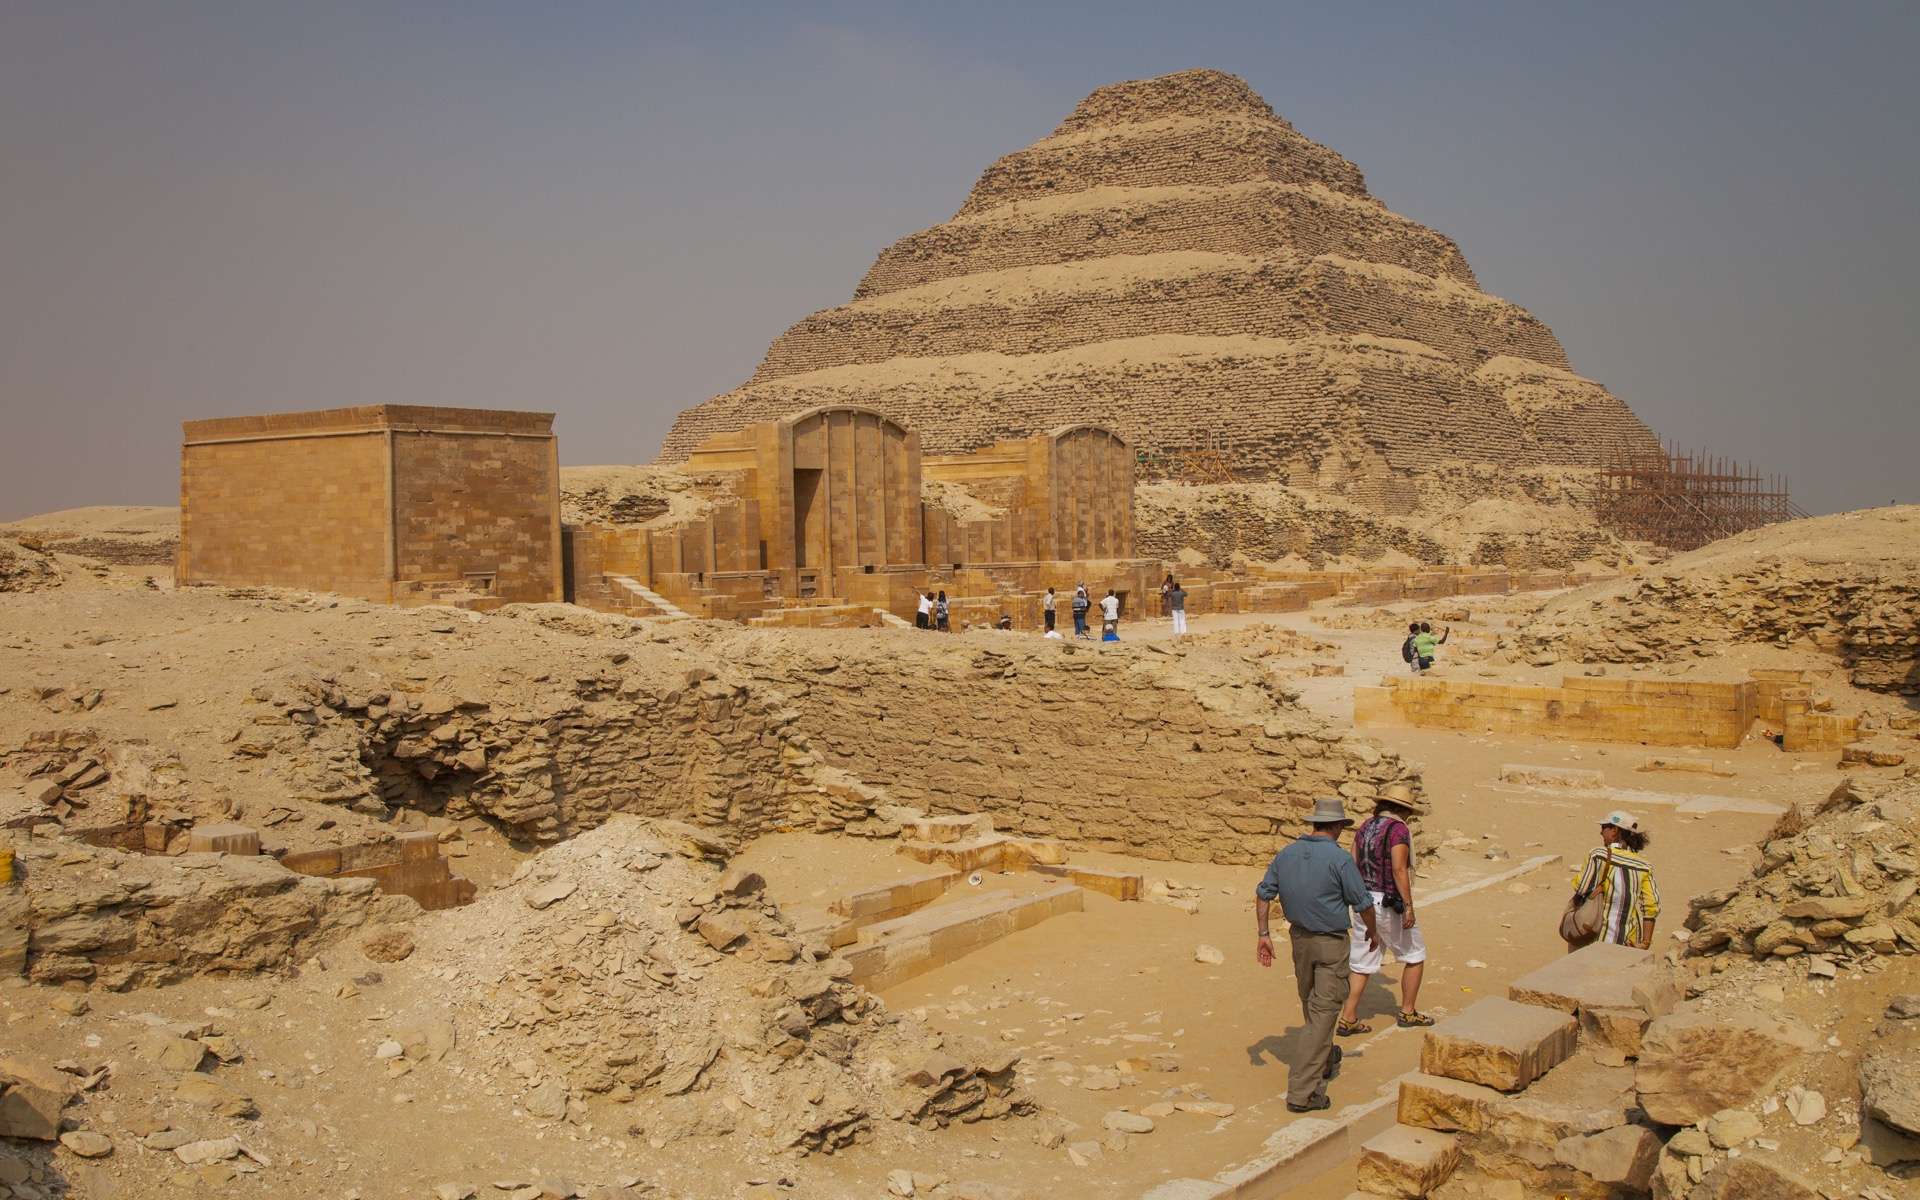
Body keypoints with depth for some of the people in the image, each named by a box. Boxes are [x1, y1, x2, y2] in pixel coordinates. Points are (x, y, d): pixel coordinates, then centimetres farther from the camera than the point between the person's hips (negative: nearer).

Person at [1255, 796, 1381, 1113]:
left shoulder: (1286, 854, 0)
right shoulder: (1339, 859, -18)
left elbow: (1263, 894, 4)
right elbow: (1363, 903, -11)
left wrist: (1263, 935, 8)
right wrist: (1372, 931, 8)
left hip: (1300, 938, 6)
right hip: (1331, 943, -6)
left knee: (1312, 1005, 24)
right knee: (1323, 1012, -4)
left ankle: (1324, 1062, 47)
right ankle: (1302, 1092, -8)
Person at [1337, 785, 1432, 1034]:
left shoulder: (1365, 827, 9)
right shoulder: (1398, 829, -13)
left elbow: (1353, 865, 9)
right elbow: (1399, 869, -21)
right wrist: (1409, 906, -19)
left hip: (1364, 902, 7)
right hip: (1389, 905, -7)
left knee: (1363, 963, 10)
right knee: (1415, 956, 13)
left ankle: (1348, 1019, 6)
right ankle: (1408, 1012, 21)